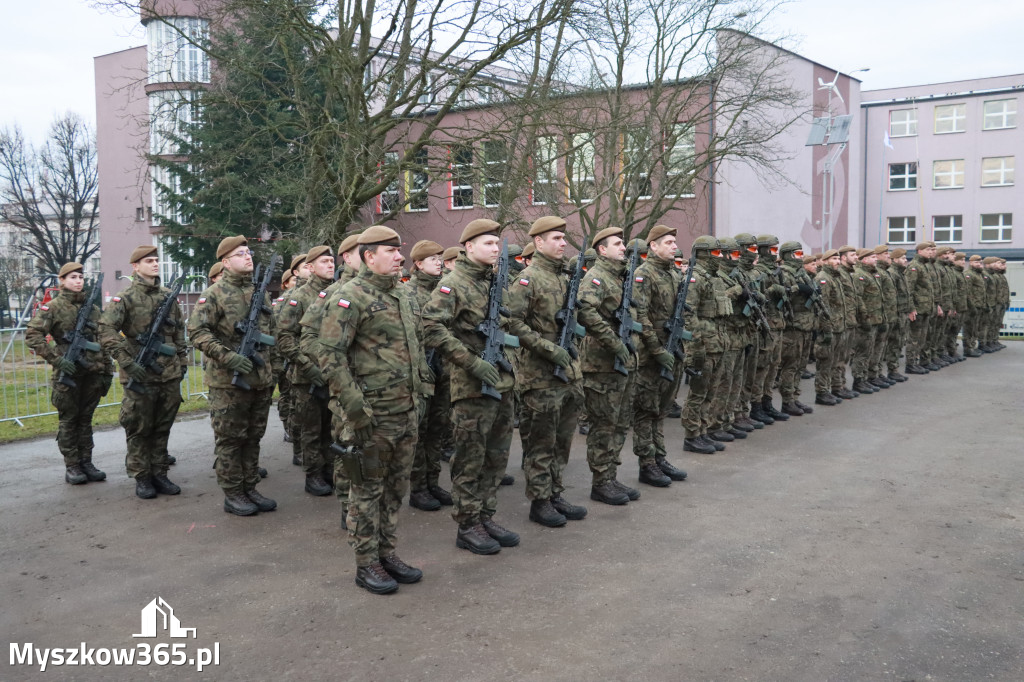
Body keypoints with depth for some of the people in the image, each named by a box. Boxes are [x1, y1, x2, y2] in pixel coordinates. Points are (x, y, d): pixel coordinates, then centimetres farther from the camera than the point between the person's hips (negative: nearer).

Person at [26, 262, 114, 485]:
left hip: (93, 373, 4)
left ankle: (86, 463, 17)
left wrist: (108, 371, 10)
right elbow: (32, 336, -11)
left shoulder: (93, 308, 10)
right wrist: (56, 359, -18)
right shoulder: (52, 307, -3)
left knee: (86, 419, 10)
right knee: (68, 420, 5)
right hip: (68, 372, -4)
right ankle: (71, 467, 11)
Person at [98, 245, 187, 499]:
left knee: (163, 427, 11)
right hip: (141, 375, -5)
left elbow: (179, 330, 19)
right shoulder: (125, 298, -6)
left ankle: (159, 473, 21)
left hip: (170, 374, 5)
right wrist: (127, 362, -19)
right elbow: (106, 332, -14)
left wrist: (182, 360, 15)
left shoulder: (168, 296, 11)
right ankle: (141, 478, 14)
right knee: (139, 430, 4)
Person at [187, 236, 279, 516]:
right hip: (228, 382, -6)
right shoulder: (215, 294, -7)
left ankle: (250, 489, 23)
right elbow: (197, 331, -14)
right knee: (230, 440, 3)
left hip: (261, 381, 6)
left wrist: (274, 370, 16)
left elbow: (272, 334, 20)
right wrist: (228, 357, -22)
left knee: (253, 438, 13)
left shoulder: (261, 293, 13)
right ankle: (232, 495, 12)